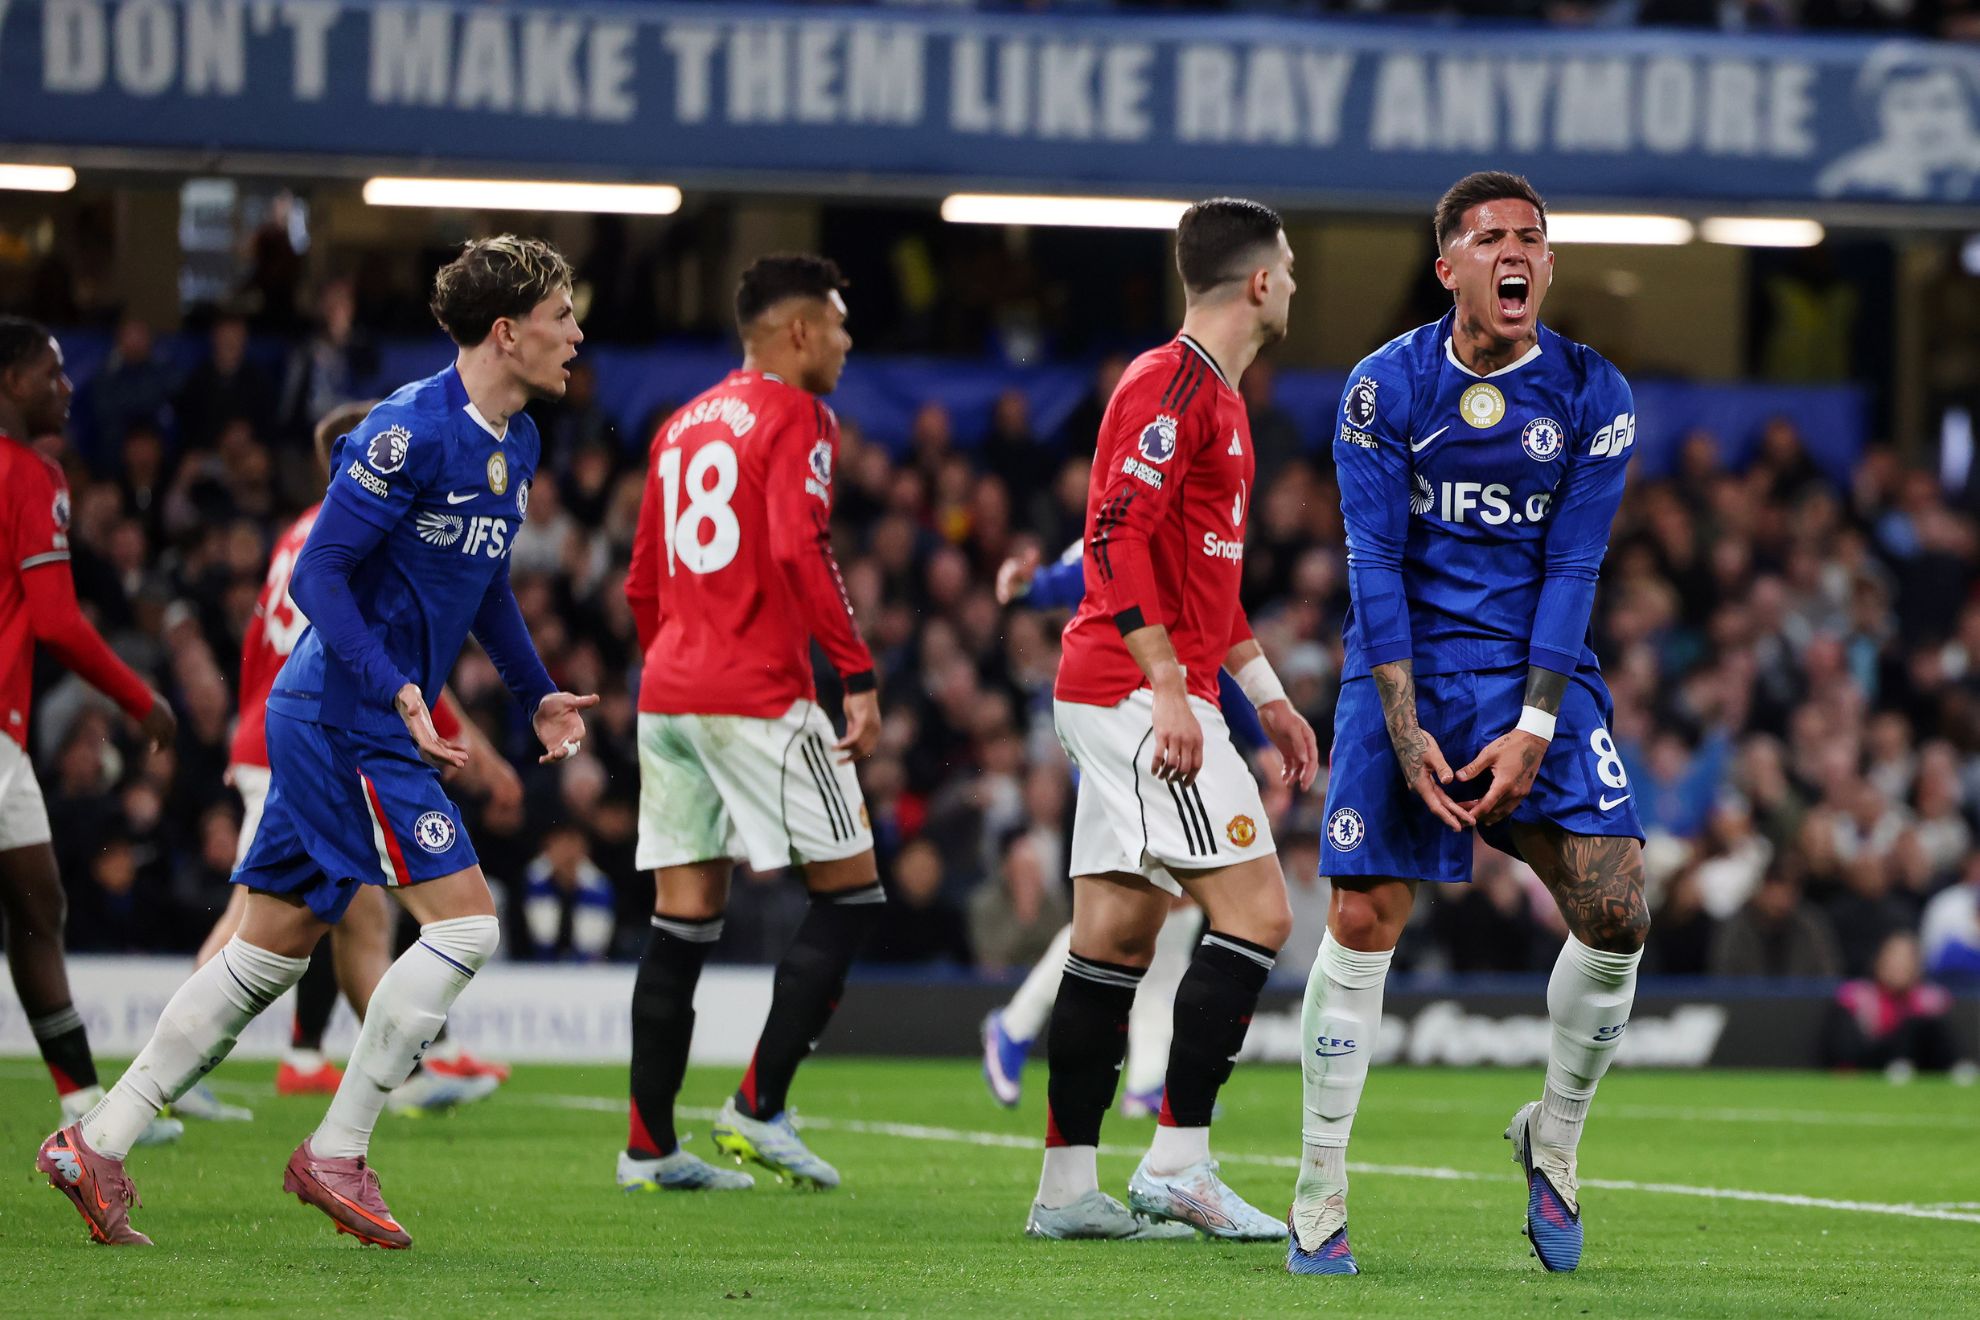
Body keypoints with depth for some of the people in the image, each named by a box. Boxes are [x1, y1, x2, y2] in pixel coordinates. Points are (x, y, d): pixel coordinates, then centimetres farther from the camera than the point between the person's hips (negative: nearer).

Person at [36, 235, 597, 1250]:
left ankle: (95, 1145, 12)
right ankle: (335, 1155, -4)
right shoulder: (410, 432, -17)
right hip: (348, 719, -10)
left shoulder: (516, 444, 12)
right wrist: (398, 692, -28)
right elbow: (318, 573, -19)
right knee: (465, 922, -12)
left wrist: (536, 693, 20)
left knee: (270, 952, 10)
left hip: (340, 721, 10)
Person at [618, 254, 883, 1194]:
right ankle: (760, 1108, -5)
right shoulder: (795, 416, -5)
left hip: (667, 694, 8)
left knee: (684, 921, 8)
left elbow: (642, 582, 23)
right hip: (761, 695, -8)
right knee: (850, 892, 1)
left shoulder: (683, 428, 19)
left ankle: (649, 1145, 5)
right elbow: (801, 550, -19)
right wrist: (859, 675, -19)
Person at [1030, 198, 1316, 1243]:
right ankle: (1177, 1164, -13)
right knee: (1254, 913, -12)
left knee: (1117, 938, 8)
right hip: (1138, 693, -10)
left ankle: (1067, 1187, 8)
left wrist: (1266, 692, 28)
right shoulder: (1169, 385, -12)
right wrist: (1169, 685, -26)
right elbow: (1116, 539, -22)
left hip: (1123, 697, 10)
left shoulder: (1214, 398, 21)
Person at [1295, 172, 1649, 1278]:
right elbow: (1375, 566, -6)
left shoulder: (1592, 396, 0)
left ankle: (1554, 1137, 11)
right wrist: (1407, 735, -15)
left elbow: (1572, 569, -4)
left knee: (1615, 913, -13)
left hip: (1538, 675, 1)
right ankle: (1321, 1195, 2)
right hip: (1408, 675, -1)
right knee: (1364, 922, -8)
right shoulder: (1387, 387, -3)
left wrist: (1534, 728, -13)